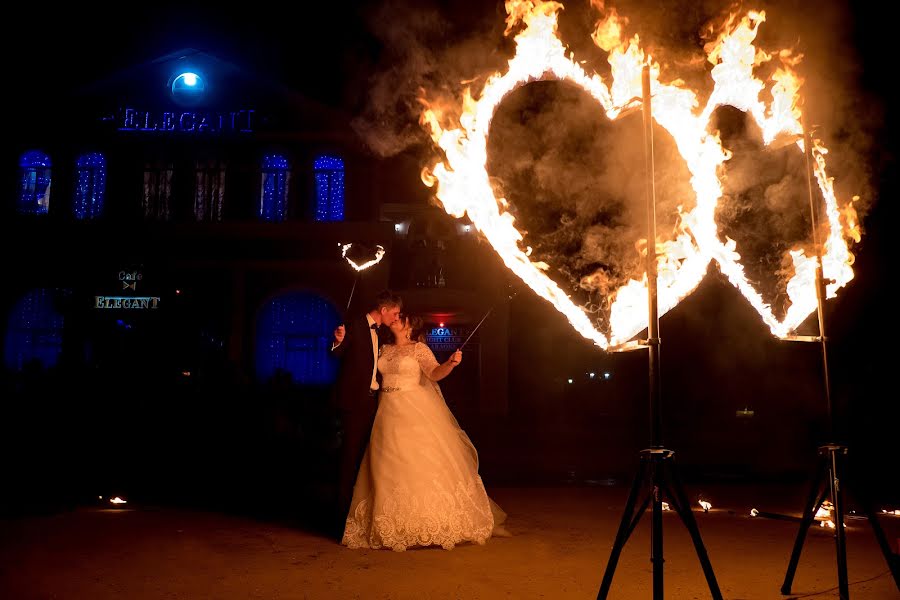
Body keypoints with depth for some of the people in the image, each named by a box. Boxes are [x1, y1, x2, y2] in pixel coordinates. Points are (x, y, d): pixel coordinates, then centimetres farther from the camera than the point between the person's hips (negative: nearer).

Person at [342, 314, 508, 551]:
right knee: (389, 468, 4)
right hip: (389, 412, 5)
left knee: (422, 464, -7)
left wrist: (451, 363, -31)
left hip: (414, 411, -5)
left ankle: (439, 521, 4)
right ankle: (396, 528, 12)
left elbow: (435, 373, -13)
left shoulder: (419, 349, -1)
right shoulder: (385, 349, 14)